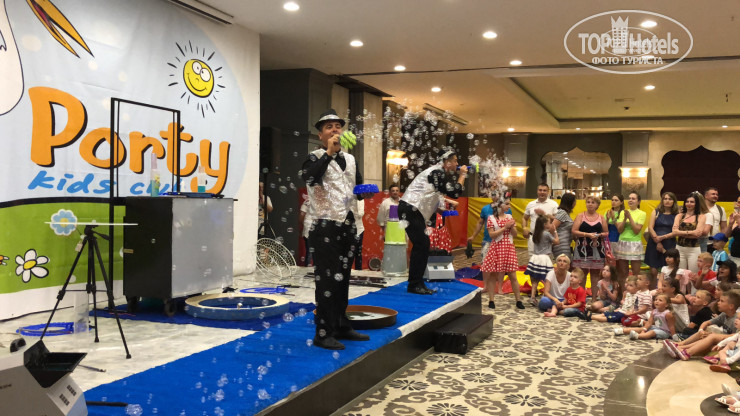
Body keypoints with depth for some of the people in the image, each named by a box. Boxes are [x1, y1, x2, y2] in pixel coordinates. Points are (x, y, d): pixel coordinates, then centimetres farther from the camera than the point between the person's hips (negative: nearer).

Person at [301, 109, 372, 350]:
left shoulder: (350, 159, 14)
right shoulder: (316, 158, -5)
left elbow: (358, 187, 22)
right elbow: (309, 177, -27)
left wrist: (364, 192, 0)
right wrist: (329, 152, -27)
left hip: (347, 225, 7)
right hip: (325, 226, -7)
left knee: (342, 278, 14)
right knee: (327, 280, -7)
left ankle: (341, 326, 25)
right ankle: (323, 333, -1)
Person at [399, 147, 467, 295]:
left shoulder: (440, 172, 17)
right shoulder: (437, 172, -14)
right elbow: (455, 193, -18)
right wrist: (462, 175, -6)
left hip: (414, 210, 10)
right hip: (409, 209, -10)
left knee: (422, 246, 10)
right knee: (421, 245, -11)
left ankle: (418, 284, 16)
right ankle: (414, 285, -7)